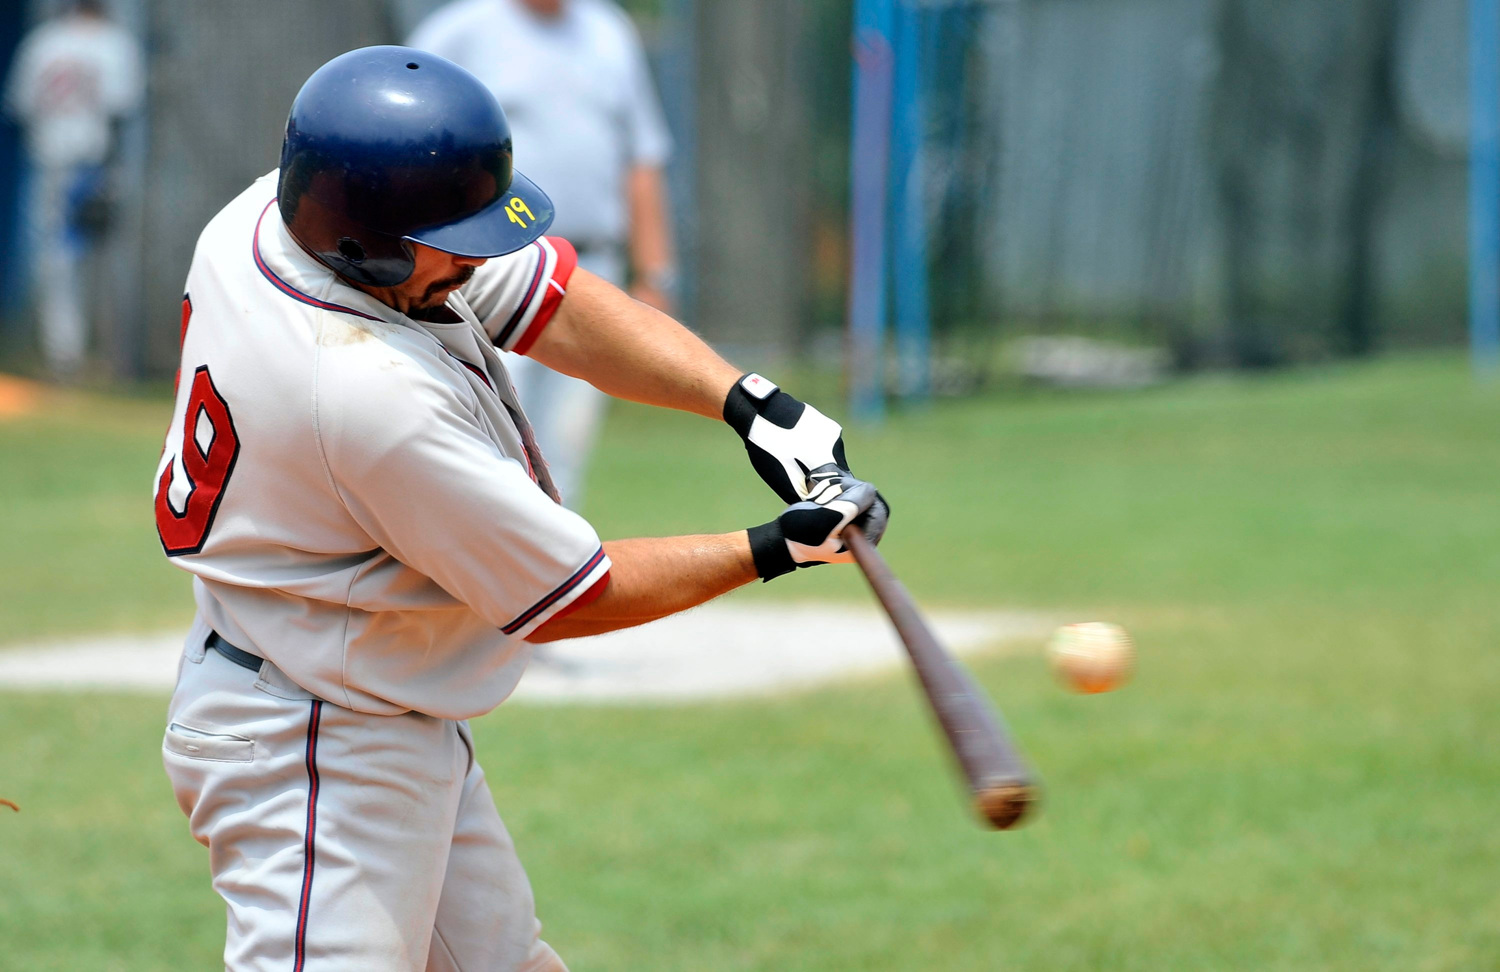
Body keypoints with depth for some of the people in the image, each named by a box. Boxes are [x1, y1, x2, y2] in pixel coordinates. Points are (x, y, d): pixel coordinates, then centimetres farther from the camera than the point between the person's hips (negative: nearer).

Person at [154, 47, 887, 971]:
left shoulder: (286, 207, -10)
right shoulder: (374, 398, -34)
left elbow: (555, 302, -2)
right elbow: (567, 597, -21)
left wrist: (749, 399, -14)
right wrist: (773, 551, -12)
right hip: (312, 754, -11)